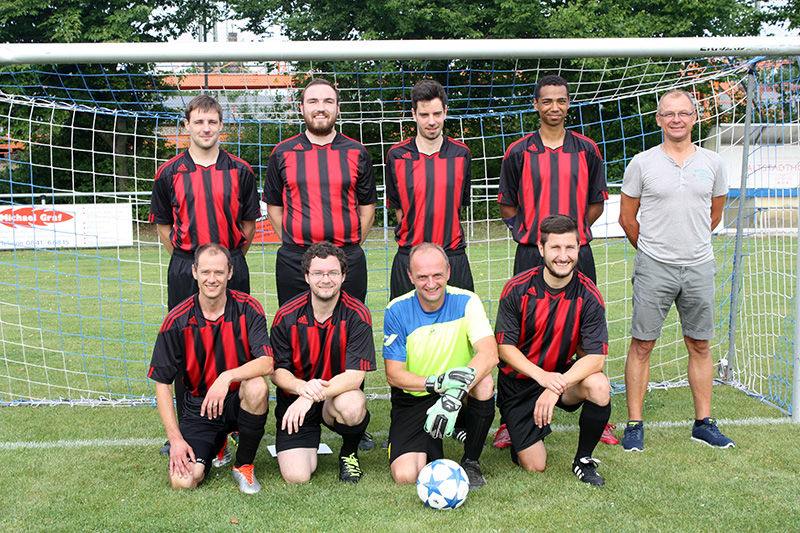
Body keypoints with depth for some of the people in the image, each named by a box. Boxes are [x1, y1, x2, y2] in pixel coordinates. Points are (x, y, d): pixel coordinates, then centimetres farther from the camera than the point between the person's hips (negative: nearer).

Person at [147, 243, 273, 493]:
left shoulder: (248, 309, -9)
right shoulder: (177, 320, -7)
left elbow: (267, 362, -20)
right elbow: (162, 383, -3)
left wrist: (228, 376, -37)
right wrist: (175, 438, -11)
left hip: (238, 400, 0)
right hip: (198, 407, 1)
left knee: (257, 386, -36)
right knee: (183, 481, -20)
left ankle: (244, 465, -9)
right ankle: (216, 444, 18)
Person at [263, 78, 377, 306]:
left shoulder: (357, 153, 7)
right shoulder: (282, 153, 7)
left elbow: (367, 207, 11)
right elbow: (274, 206, 12)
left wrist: (352, 247, 5)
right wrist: (293, 243, 4)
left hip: (348, 260, 0)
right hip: (294, 261, 0)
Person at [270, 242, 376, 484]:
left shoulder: (357, 315, -12)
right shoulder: (287, 316, -7)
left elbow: (355, 375, -19)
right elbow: (277, 371, -4)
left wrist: (312, 396, -33)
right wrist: (302, 387, -27)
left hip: (340, 396, 0)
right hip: (295, 400, 1)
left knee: (352, 406, -37)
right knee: (296, 477, -17)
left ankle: (349, 452, -1)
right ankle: (309, 447, 21)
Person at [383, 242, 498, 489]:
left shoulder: (466, 302, -11)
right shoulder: (397, 311, -10)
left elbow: (489, 354, -25)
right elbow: (393, 374, -11)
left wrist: (454, 395, -40)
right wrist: (436, 383, -30)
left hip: (460, 394, 0)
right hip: (413, 400, 0)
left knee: (484, 383, -33)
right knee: (405, 475, -20)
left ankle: (471, 461, -8)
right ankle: (431, 454, 18)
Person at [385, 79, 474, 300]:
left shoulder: (461, 154, 5)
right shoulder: (397, 155, 2)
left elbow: (460, 205, 14)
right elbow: (397, 207, 8)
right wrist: (414, 237, 5)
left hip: (454, 257, 1)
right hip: (408, 259, -1)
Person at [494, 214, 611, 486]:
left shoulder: (589, 295, -12)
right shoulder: (517, 289, -15)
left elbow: (596, 357, -18)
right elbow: (504, 347, -13)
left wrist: (558, 385, -34)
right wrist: (542, 376, -30)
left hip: (563, 374, 1)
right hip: (518, 381, -1)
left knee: (599, 386, -31)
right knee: (534, 466, -7)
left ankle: (583, 460, -6)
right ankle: (518, 434, 31)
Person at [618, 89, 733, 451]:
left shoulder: (712, 163, 7)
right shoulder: (642, 163, 0)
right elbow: (627, 218, 7)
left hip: (700, 267, 3)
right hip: (654, 269, -2)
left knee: (700, 346, 9)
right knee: (642, 344, -1)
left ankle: (703, 423, 21)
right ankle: (634, 424, 8)